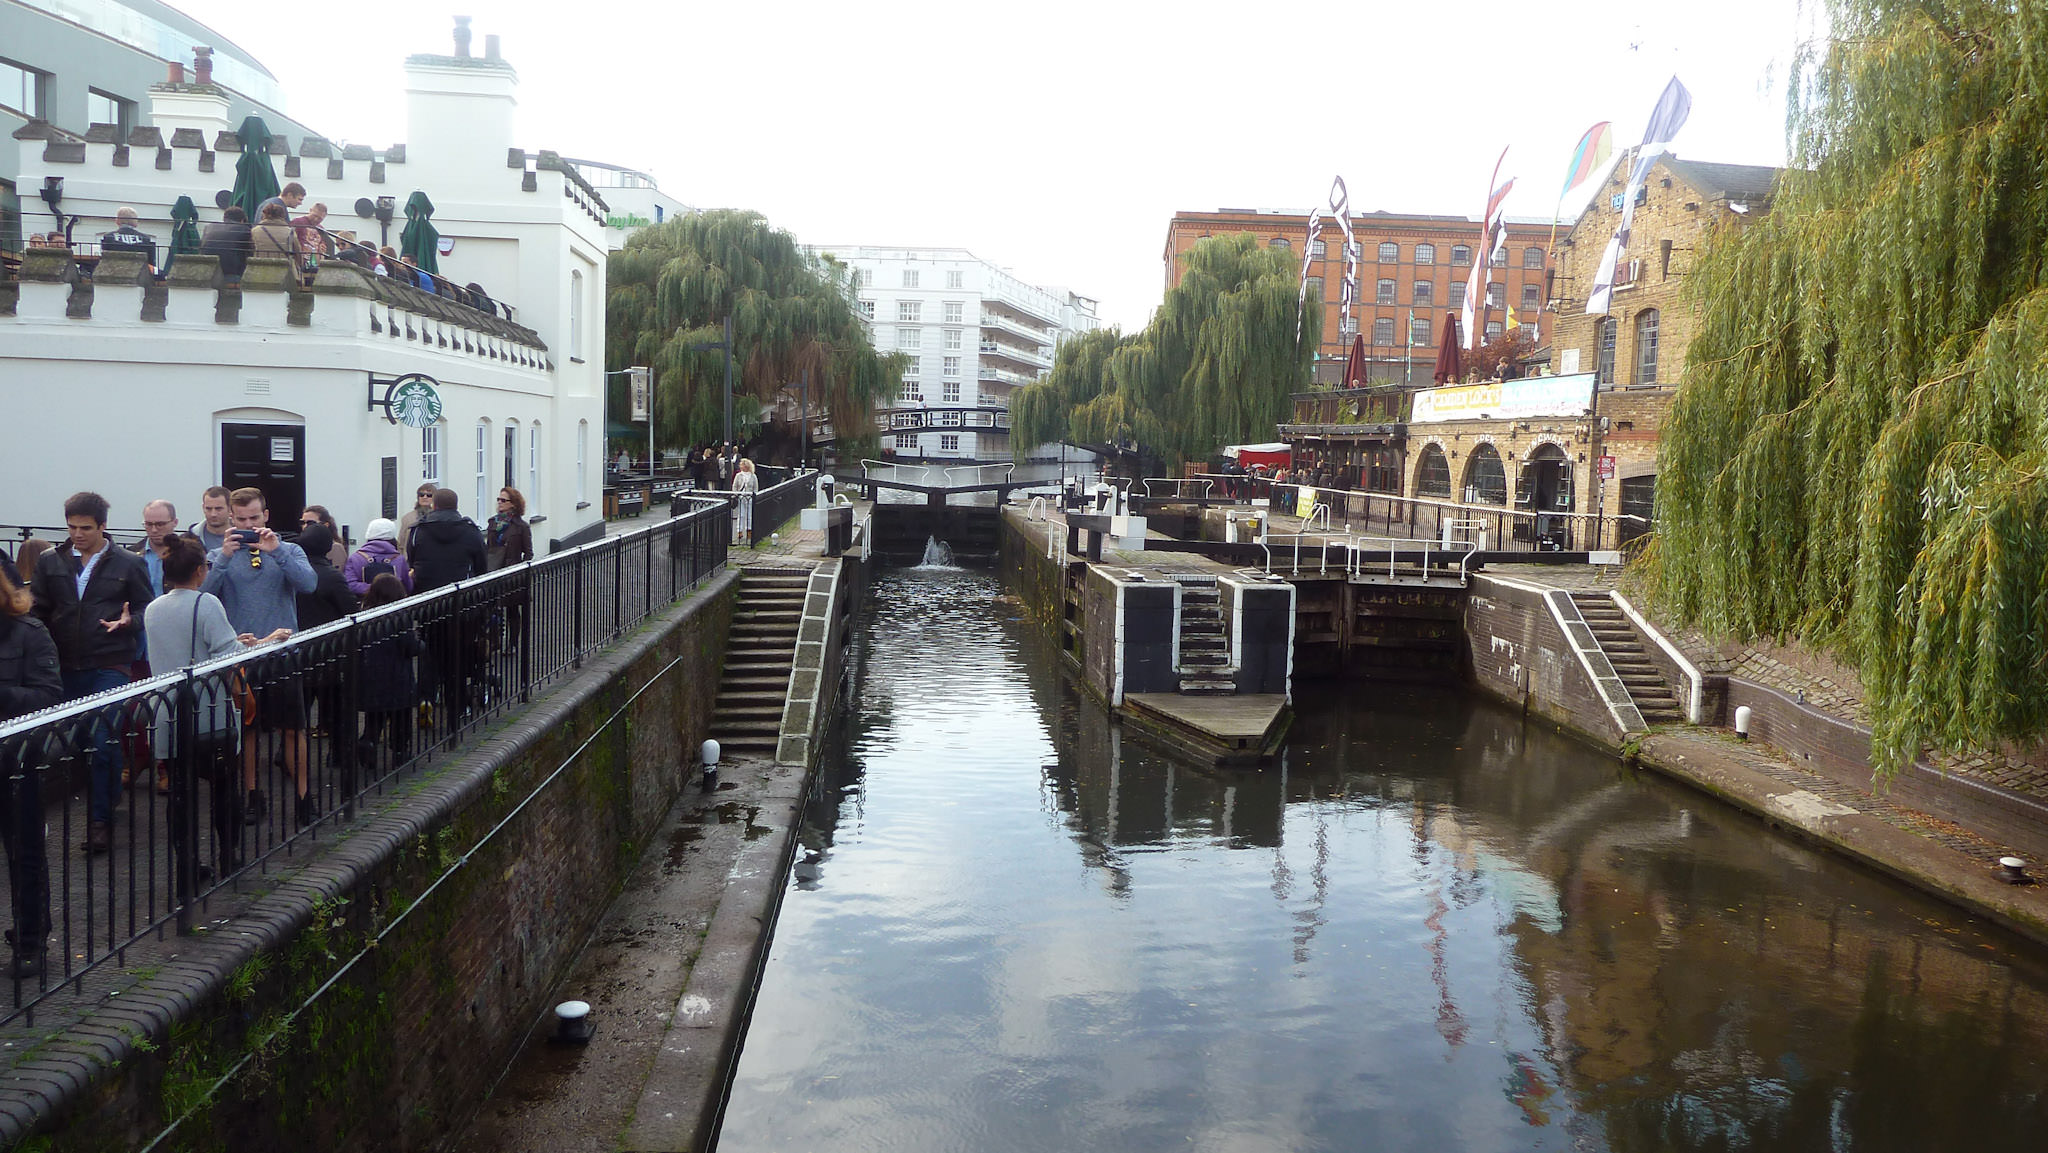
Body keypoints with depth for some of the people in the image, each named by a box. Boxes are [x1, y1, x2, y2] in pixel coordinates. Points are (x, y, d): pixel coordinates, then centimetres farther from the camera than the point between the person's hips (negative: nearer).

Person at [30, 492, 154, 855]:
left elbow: (145, 607, 7)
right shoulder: (50, 562, 11)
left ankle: (100, 821, -2)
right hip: (63, 667, 3)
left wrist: (128, 621, -14)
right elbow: (39, 610, 11)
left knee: (104, 746, -8)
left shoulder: (128, 564, 4)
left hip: (109, 667, -3)